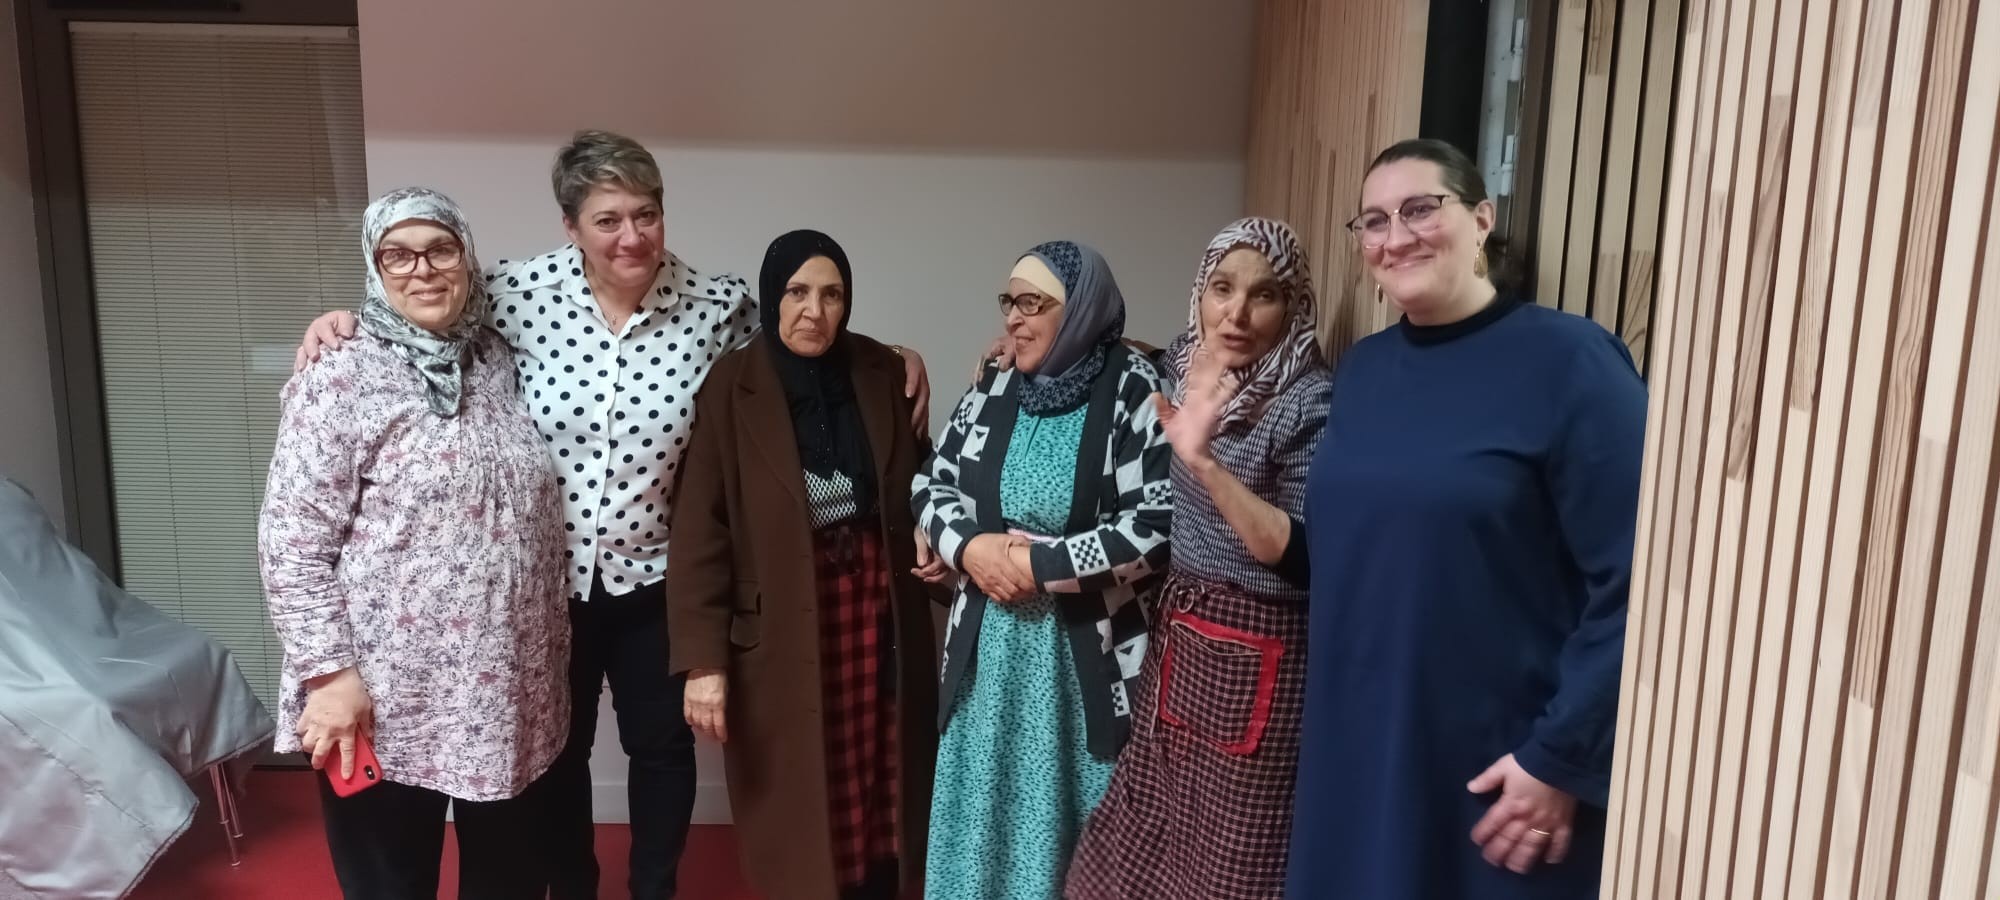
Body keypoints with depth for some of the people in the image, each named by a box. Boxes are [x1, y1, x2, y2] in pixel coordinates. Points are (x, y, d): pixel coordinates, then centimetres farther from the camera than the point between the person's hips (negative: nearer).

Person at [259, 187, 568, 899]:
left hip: (511, 691, 5)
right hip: (387, 700, -5)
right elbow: (290, 544, -13)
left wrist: (551, 647, 12)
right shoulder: (341, 383, -11)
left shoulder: (498, 361, 6)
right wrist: (329, 671, -17)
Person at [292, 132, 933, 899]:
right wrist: (344, 321, -13)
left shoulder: (716, 307, -11)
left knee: (662, 745, 17)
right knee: (558, 748, 20)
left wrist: (895, 360, -10)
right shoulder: (523, 292, -11)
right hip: (546, 576, 0)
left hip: (653, 578, 0)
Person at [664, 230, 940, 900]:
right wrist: (702, 658, -13)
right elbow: (700, 530, -10)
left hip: (878, 608, 3)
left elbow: (917, 475, 15)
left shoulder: (881, 373, 0)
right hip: (782, 625, -3)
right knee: (798, 804, 6)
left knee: (881, 787, 9)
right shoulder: (732, 388, -9)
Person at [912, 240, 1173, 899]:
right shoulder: (993, 388, 5)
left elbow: (1160, 524, -17)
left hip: (1090, 650, -4)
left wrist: (1041, 563, -17)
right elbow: (932, 485, 10)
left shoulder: (1138, 391, -11)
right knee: (985, 813, 16)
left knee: (1073, 818, 9)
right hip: (991, 643, 5)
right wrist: (969, 546, -10)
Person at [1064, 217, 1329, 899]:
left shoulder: (1311, 403, -16)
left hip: (1252, 656, -6)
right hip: (1174, 633, 7)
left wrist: (1206, 463, -33)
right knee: (1139, 840, 17)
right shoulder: (1182, 370, 3)